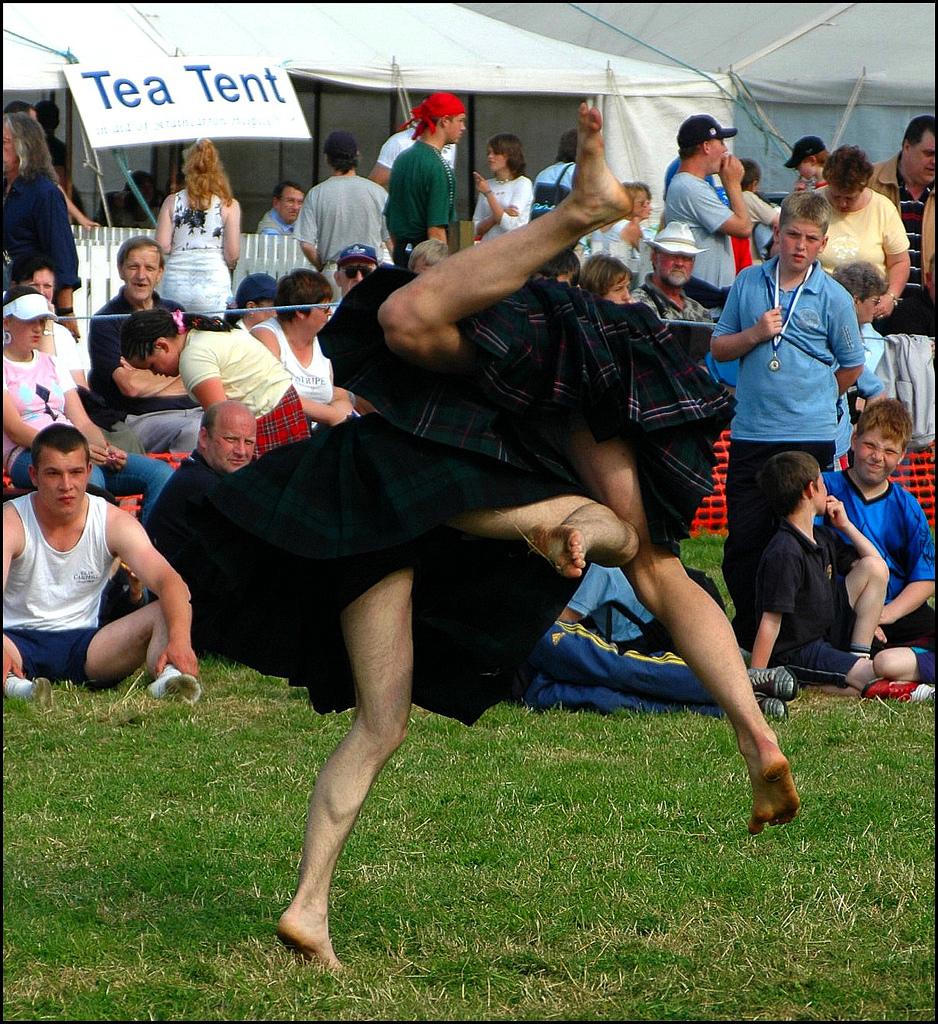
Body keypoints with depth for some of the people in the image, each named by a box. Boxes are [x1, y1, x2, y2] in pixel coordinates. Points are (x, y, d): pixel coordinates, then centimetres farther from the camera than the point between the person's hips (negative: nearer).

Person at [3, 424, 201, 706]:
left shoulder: (114, 522, -2)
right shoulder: (11, 522, -10)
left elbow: (169, 581, -14)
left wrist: (179, 641, -37)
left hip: (82, 645, 3)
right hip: (18, 641, -3)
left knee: (165, 615, -21)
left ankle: (167, 675, -49)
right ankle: (12, 682, -63)